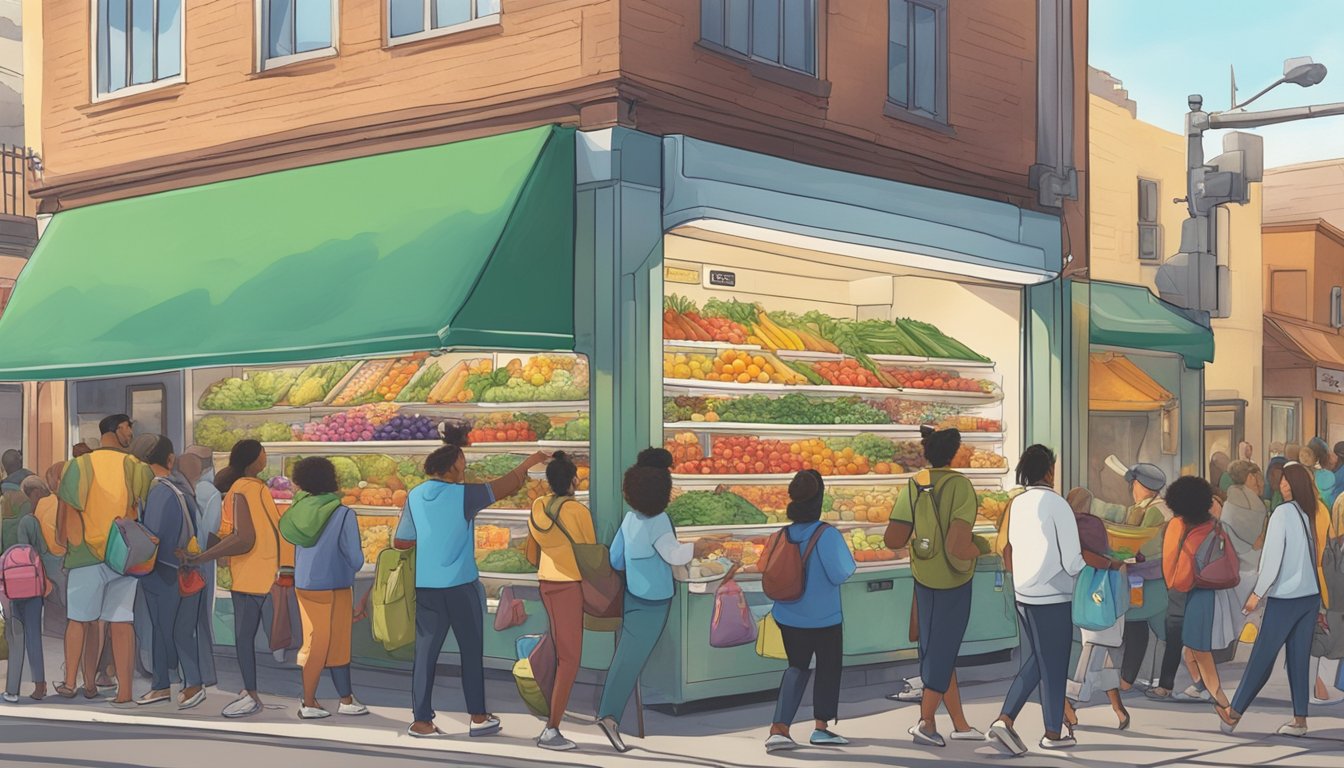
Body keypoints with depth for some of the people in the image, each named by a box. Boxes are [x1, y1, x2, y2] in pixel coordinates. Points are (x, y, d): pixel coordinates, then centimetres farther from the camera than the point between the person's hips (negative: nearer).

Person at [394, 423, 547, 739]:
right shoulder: (464, 494, -10)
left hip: (426, 586, 3)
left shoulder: (415, 497, 0)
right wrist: (528, 463, 18)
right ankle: (478, 717, 15)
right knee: (471, 650, 9)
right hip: (461, 585, -3)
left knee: (426, 651, 6)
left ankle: (422, 721, 6)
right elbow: (504, 486, 3)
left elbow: (400, 542, 4)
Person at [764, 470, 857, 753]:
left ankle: (779, 729, 2)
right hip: (824, 617, -4)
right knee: (828, 668, 16)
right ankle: (822, 727, 20)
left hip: (789, 617, 4)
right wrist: (847, 557, 0)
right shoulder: (827, 535, -19)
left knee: (797, 667, 16)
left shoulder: (783, 535, -5)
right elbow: (840, 574, -18)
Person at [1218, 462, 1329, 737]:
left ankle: (1234, 713, 7)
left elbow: (1273, 557, -13)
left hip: (1285, 597, -5)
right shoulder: (1314, 515, 4)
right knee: (1300, 658, 8)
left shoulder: (1283, 513, -10)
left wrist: (1258, 593, -5)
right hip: (1311, 597, 5)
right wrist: (1321, 605, 9)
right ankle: (1299, 719, 7)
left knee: (1262, 656, 0)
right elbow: (1320, 558, 4)